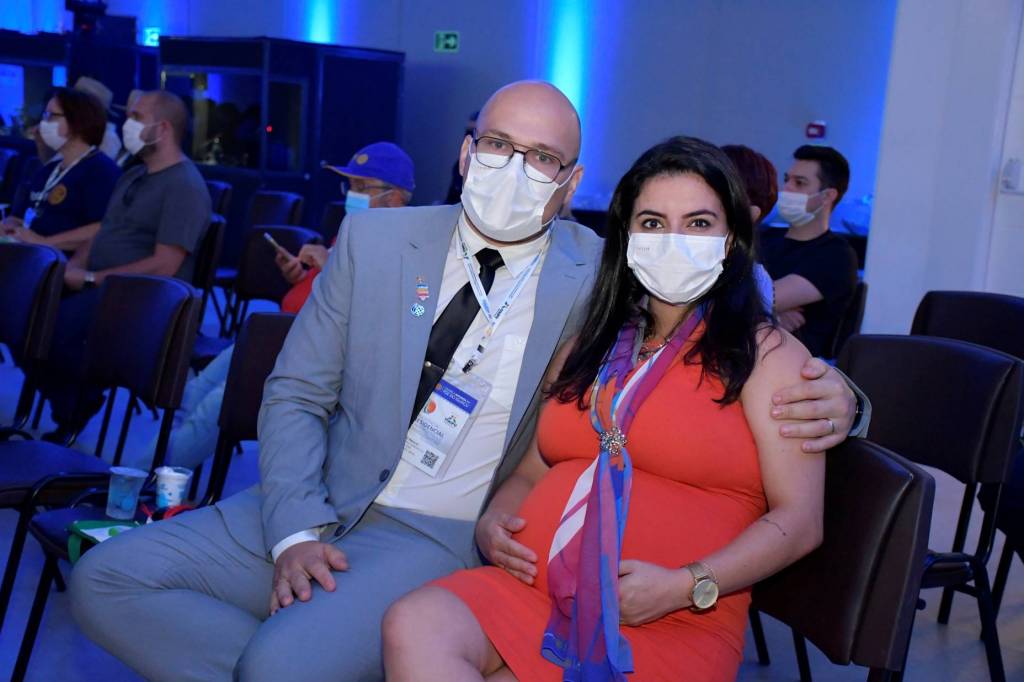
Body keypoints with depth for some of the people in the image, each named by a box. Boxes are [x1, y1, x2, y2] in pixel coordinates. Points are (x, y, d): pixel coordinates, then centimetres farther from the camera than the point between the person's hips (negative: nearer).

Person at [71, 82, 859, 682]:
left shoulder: (601, 279, -4)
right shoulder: (375, 239, 2)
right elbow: (296, 395, 4)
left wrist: (821, 393, -21)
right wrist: (295, 533, -11)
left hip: (441, 538, -4)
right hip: (318, 507, 4)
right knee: (107, 577, -9)